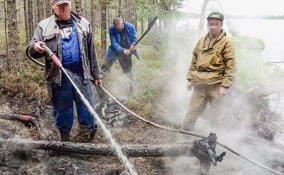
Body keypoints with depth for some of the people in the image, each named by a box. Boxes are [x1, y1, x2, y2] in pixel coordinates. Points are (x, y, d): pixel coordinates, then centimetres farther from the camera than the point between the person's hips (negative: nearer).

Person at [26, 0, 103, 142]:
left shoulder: (83, 24, 12)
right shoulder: (44, 26, 7)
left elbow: (91, 52, 14)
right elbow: (32, 50, 6)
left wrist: (96, 74, 14)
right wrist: (35, 48, -19)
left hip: (81, 75, 1)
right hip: (58, 77, -1)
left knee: (87, 108, 3)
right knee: (62, 110, 9)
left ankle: (87, 143, 18)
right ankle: (65, 139, 26)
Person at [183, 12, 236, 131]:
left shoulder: (226, 43, -4)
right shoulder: (201, 41, 12)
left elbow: (230, 66, -8)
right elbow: (194, 62, 19)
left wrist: (225, 85, -13)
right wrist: (190, 78, 14)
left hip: (215, 85, -4)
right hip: (199, 83, 5)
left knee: (216, 114, 6)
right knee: (192, 111, 10)